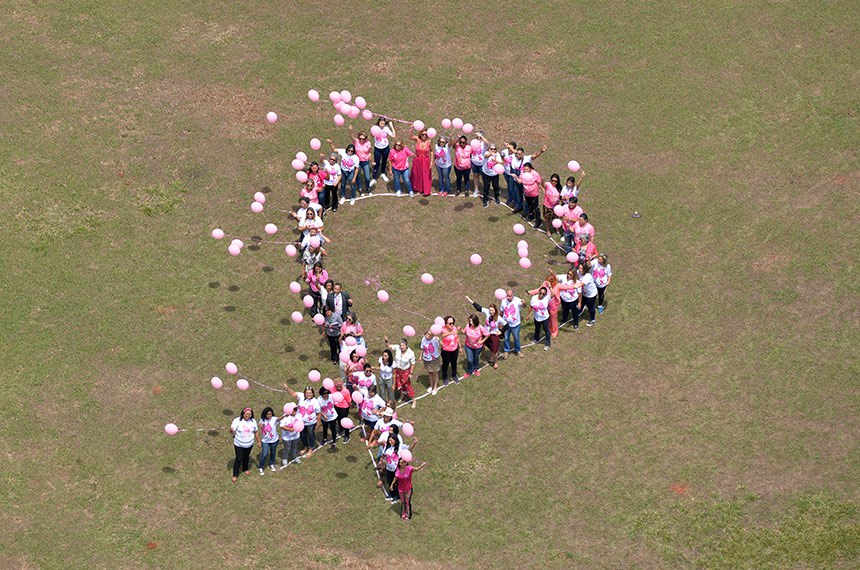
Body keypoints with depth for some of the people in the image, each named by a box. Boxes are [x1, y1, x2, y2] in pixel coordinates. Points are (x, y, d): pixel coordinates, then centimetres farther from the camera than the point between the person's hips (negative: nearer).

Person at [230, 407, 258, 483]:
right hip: (239, 445, -4)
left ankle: (245, 469, 47)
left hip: (249, 444, 4)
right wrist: (231, 430, -44)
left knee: (246, 457, 21)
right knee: (239, 459, 1)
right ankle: (235, 475, 17)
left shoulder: (253, 422, -6)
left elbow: (256, 432, 7)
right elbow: (232, 432, -20)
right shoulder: (237, 421, -19)